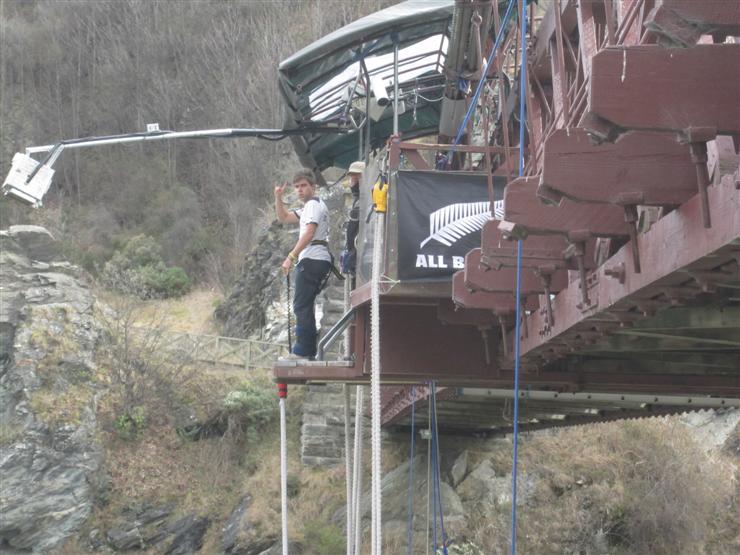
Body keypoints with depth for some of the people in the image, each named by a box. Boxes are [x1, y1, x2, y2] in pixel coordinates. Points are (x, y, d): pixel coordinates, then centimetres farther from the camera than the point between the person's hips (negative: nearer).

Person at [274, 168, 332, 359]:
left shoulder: (313, 205, -6)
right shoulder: (309, 207, 26)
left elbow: (309, 233, -19)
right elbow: (284, 217, 32)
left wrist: (291, 257, -24)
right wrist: (278, 196, 20)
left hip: (311, 259, -11)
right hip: (318, 260, 11)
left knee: (301, 306, -13)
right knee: (304, 306, 12)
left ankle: (303, 351, -15)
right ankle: (310, 351, 13)